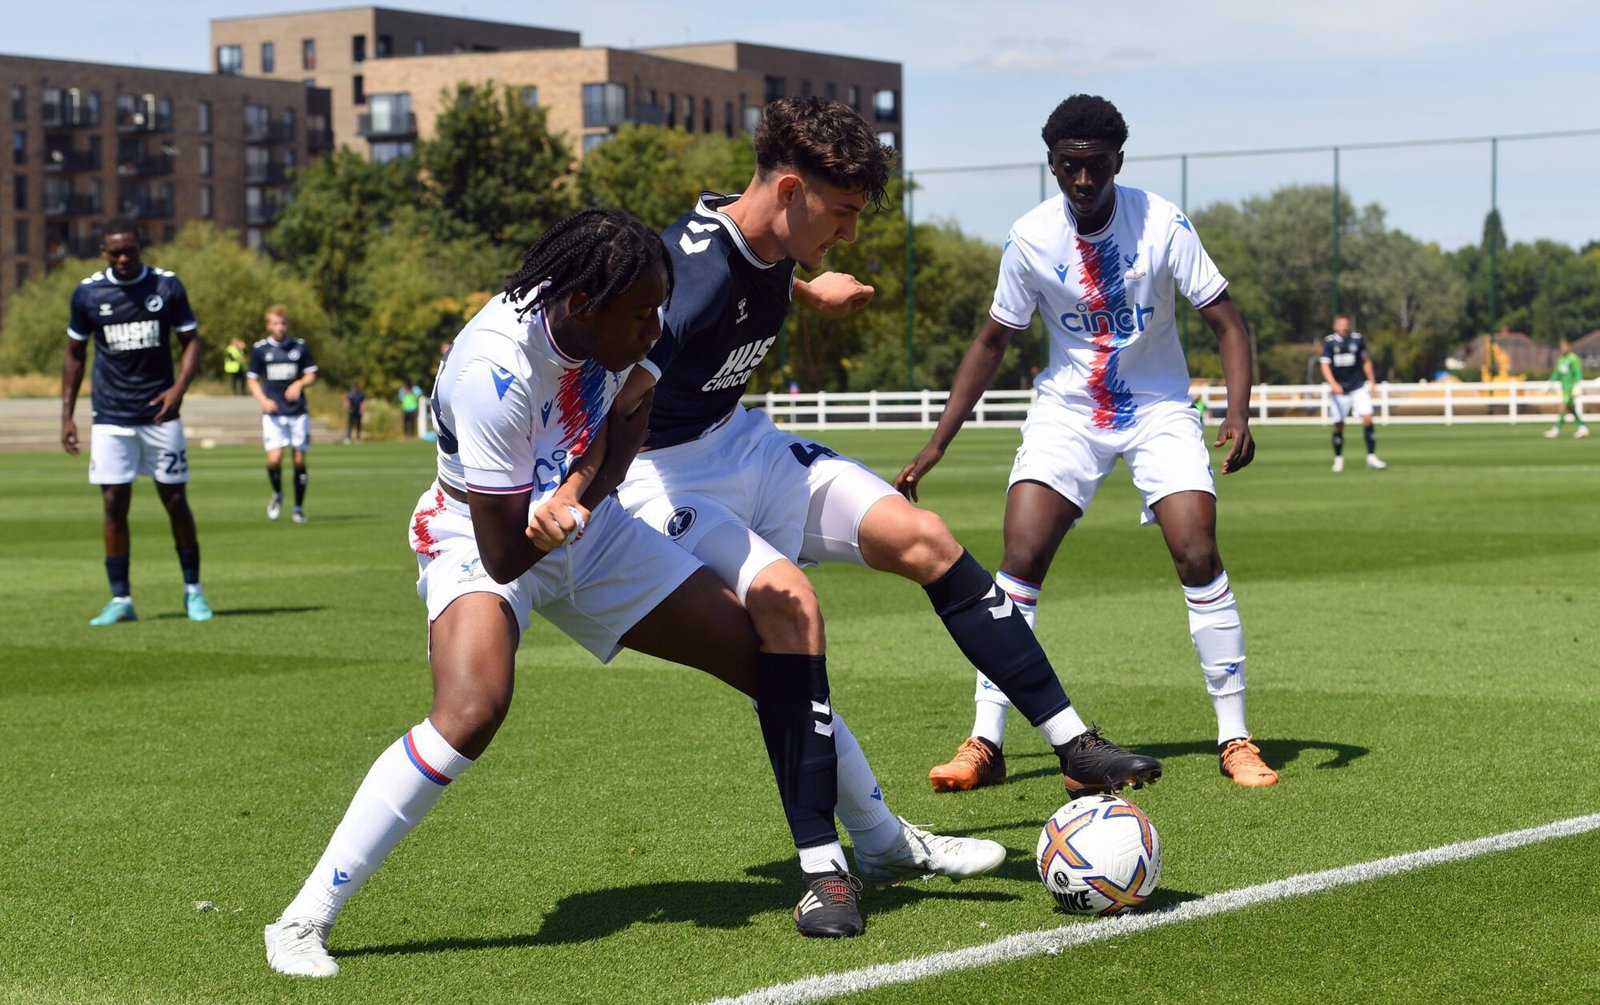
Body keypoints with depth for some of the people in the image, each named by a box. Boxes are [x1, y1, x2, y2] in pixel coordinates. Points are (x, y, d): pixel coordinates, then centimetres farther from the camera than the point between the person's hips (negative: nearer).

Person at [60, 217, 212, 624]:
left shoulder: (167, 286, -2)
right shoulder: (88, 293, 0)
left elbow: (191, 341, 4)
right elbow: (74, 354, 9)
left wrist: (180, 386, -13)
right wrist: (67, 414, 5)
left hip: (160, 413, 0)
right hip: (111, 418, 0)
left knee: (175, 502, 3)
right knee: (114, 506, -3)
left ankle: (193, 589, 16)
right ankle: (120, 599, 4)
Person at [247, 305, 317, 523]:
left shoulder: (300, 347, 4)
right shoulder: (259, 349, 3)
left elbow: (312, 375, 9)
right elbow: (253, 380, 9)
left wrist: (299, 384, -13)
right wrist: (263, 400, -8)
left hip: (298, 412, 1)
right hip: (273, 412, -1)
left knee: (299, 460, 1)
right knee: (274, 458, -16)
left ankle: (299, 507, 15)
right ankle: (277, 495, 14)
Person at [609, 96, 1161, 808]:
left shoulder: (771, 242, -1)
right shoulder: (697, 266, -29)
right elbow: (618, 395, -43)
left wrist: (808, 292, 45)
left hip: (743, 444, 9)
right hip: (661, 476, -9)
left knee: (922, 539, -2)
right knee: (786, 597, -32)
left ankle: (1075, 748, 6)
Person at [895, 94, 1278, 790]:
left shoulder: (1162, 223, -15)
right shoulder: (1030, 238, -9)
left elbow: (1225, 321, -10)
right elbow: (992, 341, 3)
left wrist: (1238, 414, -26)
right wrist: (937, 445, 0)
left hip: (1158, 408, -1)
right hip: (1067, 411, 1)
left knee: (1199, 557, -16)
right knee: (1019, 559, -13)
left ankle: (1235, 740, -5)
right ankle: (985, 744, -7)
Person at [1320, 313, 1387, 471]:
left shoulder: (1357, 339, 1)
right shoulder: (1329, 341, -4)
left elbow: (1366, 361, 12)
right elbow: (1325, 366, -9)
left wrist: (1371, 382, 10)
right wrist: (1333, 384, -24)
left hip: (1359, 387, 1)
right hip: (1340, 390, -1)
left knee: (1367, 419, -13)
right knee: (1338, 425, 2)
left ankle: (1371, 456, -8)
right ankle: (1338, 458, 21)